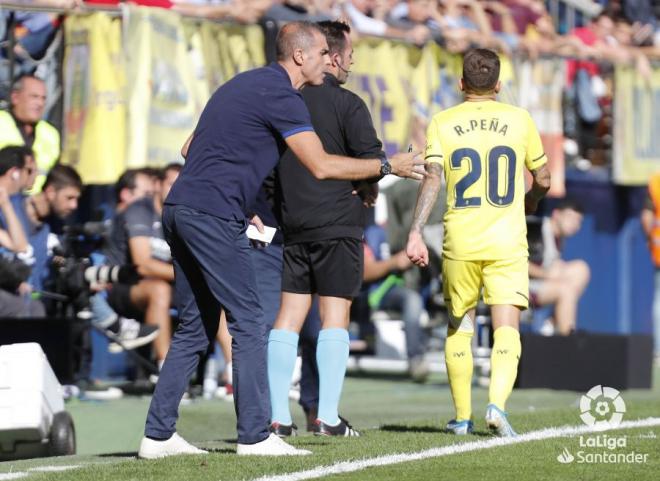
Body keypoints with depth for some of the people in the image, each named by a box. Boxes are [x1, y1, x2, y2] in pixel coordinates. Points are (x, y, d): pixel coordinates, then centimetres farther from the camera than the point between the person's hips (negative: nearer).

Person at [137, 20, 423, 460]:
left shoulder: (247, 83, 21)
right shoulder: (281, 95, -8)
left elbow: (190, 148, 24)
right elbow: (321, 165, -16)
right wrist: (386, 166, -7)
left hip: (180, 208, 9)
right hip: (213, 216, -9)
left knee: (195, 328, 11)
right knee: (248, 324, -5)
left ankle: (158, 435, 9)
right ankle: (255, 436, -7)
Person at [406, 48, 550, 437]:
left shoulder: (443, 123, 3)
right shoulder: (519, 120, 5)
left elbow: (432, 178, -9)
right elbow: (542, 179, 12)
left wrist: (416, 233, -12)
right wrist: (531, 201, 34)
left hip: (460, 243, 1)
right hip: (507, 243, -1)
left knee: (459, 328, 15)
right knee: (506, 327, -4)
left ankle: (462, 416, 20)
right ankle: (498, 402, -27)